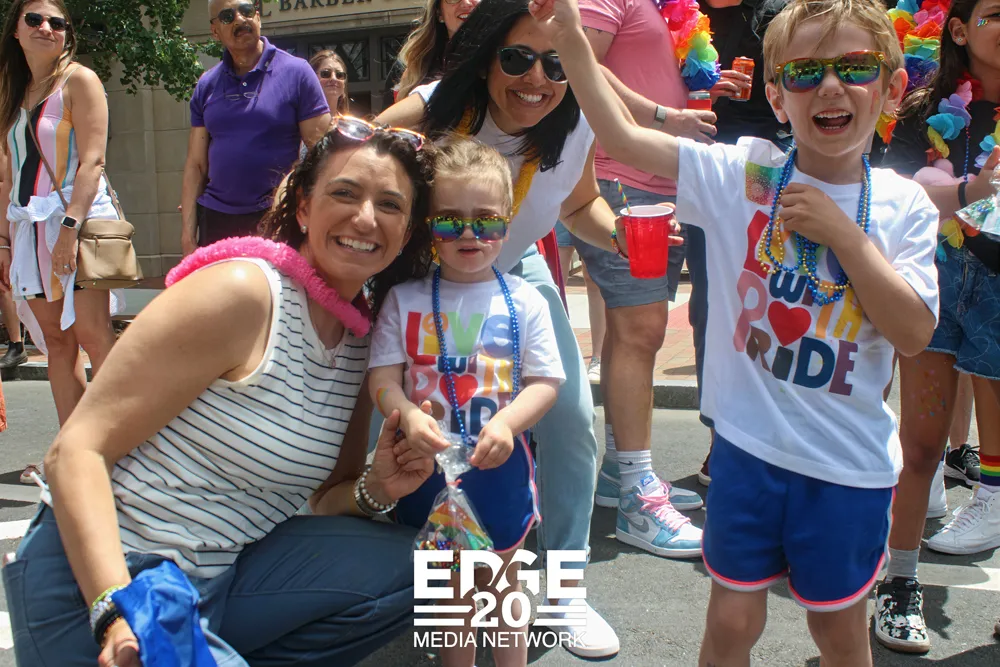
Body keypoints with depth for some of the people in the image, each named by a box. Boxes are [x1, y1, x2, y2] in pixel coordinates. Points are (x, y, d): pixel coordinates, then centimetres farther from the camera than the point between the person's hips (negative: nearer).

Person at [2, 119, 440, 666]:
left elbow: (324, 501, 14)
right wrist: (118, 611, -30)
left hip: (219, 576, 8)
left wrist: (375, 491, -9)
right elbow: (76, 450, -19)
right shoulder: (240, 294, -17)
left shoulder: (366, 342, 5)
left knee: (404, 568, -4)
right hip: (96, 582, -7)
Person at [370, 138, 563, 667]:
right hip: (428, 464, 1)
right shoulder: (406, 299, -3)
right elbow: (383, 374, -6)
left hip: (500, 465, 0)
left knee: (501, 582, 18)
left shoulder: (524, 301, -5)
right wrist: (408, 415, -26)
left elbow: (545, 381, -6)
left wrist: (507, 423, -23)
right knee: (450, 584, 18)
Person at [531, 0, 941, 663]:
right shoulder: (743, 175, -5)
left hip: (850, 463, 1)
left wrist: (844, 233, -17)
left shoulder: (904, 206, -3)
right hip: (749, 443, 0)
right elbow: (623, 136, -9)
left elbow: (914, 334, -11)